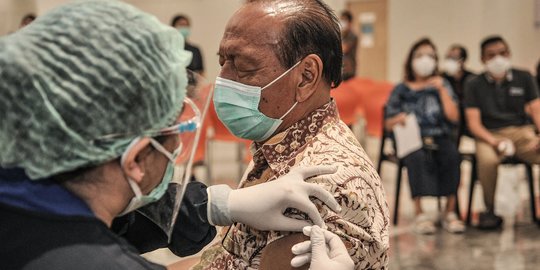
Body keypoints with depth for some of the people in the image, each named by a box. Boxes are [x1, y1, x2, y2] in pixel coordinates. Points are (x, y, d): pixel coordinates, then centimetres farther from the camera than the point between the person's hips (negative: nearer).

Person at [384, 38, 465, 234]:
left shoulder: (442, 86, 20)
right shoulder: (400, 90, 16)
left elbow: (453, 116, 4)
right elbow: (388, 124, 11)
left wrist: (442, 90, 2)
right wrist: (399, 119, -12)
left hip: (439, 138, 2)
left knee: (451, 154, -32)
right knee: (417, 157, -36)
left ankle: (450, 213, -27)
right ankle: (419, 214, -36)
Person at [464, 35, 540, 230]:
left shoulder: (524, 78, 12)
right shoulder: (474, 86, 7)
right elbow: (474, 123, -2)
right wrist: (493, 141, -21)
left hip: (522, 132, 2)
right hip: (490, 135, -1)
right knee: (487, 159, -37)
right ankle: (490, 211, -15)